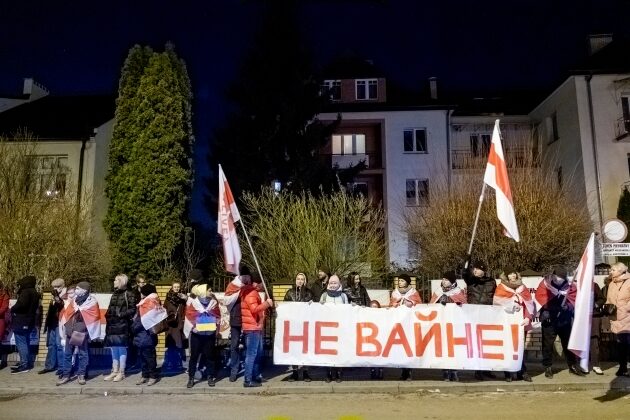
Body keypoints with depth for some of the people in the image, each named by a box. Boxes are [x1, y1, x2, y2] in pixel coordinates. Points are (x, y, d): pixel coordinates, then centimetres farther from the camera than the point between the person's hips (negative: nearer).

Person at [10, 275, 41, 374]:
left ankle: (24, 365, -4)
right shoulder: (34, 293, 16)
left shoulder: (25, 292, -14)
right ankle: (27, 363, 21)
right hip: (29, 321, 10)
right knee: (25, 342, 15)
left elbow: (21, 304, -29)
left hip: (21, 322, -10)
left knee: (21, 343, -5)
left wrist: (13, 309, -11)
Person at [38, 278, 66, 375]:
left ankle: (61, 367, 0)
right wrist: (46, 323, 21)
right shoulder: (54, 298, 16)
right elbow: (50, 311, 22)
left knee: (60, 345, -6)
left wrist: (56, 297, -27)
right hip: (52, 324, 8)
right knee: (51, 345, 14)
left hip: (59, 324, -8)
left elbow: (63, 306, -24)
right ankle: (49, 366, 23)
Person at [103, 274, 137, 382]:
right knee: (114, 349, 11)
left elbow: (133, 309, -10)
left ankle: (121, 372, 6)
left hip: (122, 325, -7)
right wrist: (108, 316, 11)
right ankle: (115, 371, 19)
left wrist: (122, 314, -19)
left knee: (121, 349, -1)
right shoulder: (114, 294, 17)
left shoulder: (129, 294, -4)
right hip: (112, 325, 7)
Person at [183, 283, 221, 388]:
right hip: (196, 333, -1)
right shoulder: (192, 301, -10)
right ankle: (191, 378, 15)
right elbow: (189, 315, -3)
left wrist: (215, 325, 0)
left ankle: (210, 377, 19)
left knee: (209, 355, 9)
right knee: (194, 356, 5)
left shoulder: (213, 301, -3)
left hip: (210, 333, 1)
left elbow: (218, 316, 8)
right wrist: (193, 327, -7)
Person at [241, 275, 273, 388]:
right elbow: (255, 309, -24)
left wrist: (266, 305, 13)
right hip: (252, 327, -11)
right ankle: (248, 380, -6)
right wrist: (266, 303, -17)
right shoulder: (250, 293, -14)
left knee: (258, 353, 17)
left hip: (256, 327, 11)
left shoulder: (254, 293, 20)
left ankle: (255, 376, 26)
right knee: (251, 354, -9)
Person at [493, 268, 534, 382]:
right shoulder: (500, 288, 3)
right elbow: (498, 304, -7)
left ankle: (522, 372, 12)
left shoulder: (522, 287, 12)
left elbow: (529, 304, 3)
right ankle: (509, 373, 6)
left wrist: (528, 317, -10)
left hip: (521, 323, 3)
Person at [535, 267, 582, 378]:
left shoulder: (569, 285, -2)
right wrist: (544, 311, -20)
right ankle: (548, 367, 16)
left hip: (565, 319, 3)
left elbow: (574, 298, 0)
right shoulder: (545, 283, -11)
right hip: (549, 320, -3)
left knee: (568, 342, 15)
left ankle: (573, 365, 29)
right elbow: (539, 299, -11)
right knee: (548, 344, 5)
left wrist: (569, 306, -17)